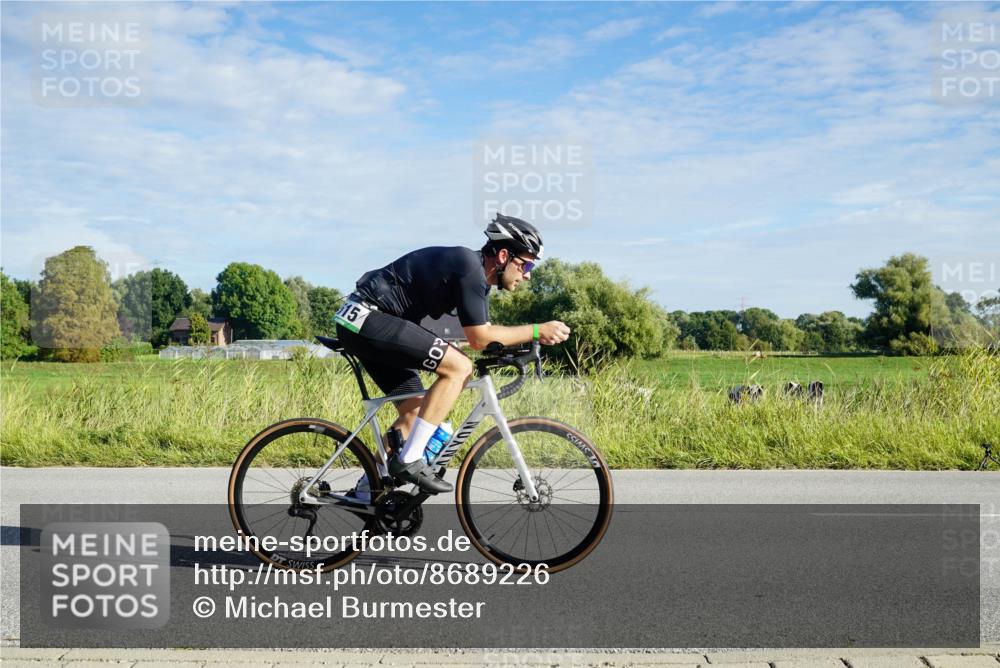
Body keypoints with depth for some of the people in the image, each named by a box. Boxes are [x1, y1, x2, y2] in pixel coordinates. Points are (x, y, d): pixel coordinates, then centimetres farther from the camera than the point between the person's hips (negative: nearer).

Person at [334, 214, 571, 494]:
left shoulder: (477, 273, 13)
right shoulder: (469, 267, -18)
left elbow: (485, 331, 15)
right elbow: (479, 338, -17)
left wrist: (531, 336, 2)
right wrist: (536, 331, -13)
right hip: (365, 317, -11)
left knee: (413, 413, 13)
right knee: (459, 366, -19)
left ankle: (367, 487, 20)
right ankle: (408, 461, -15)